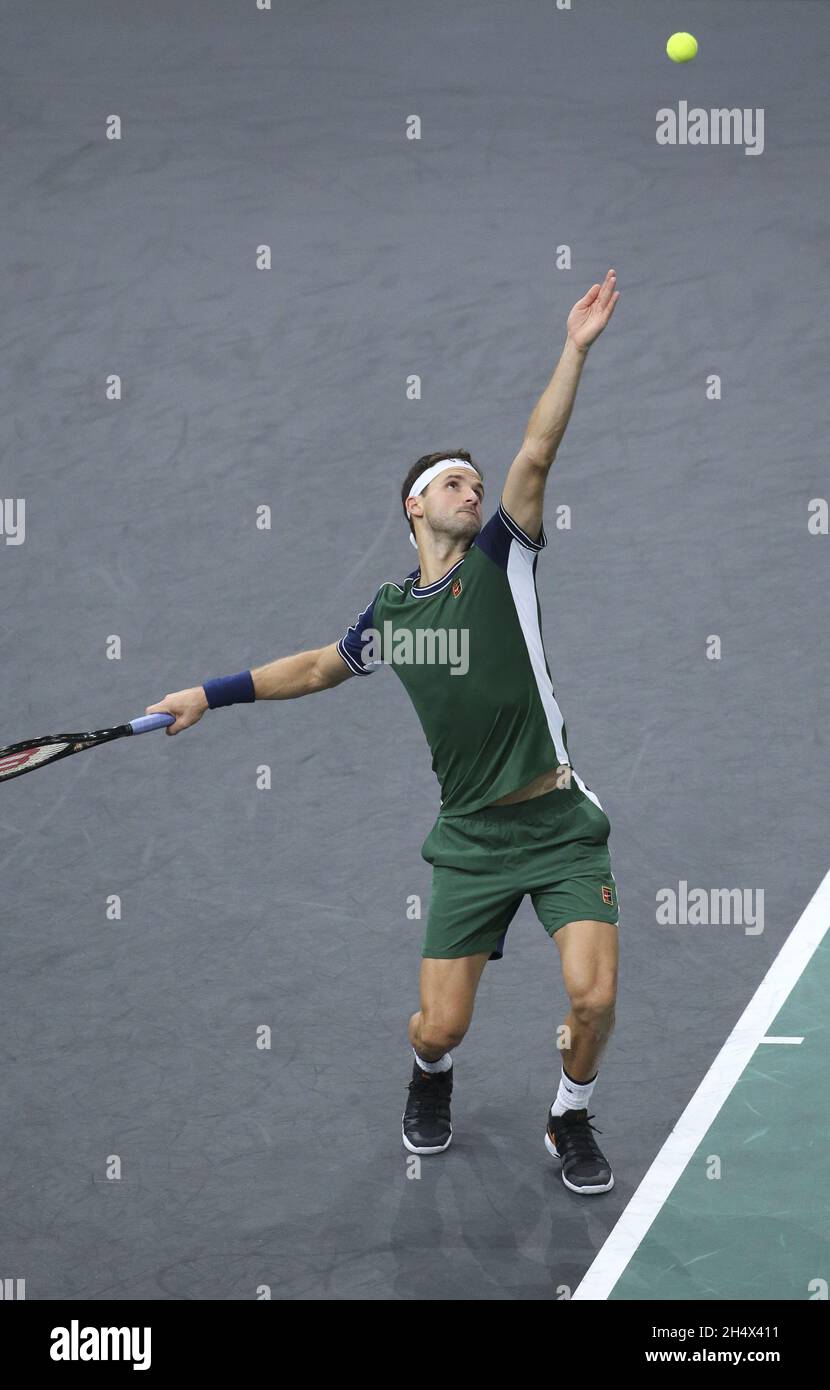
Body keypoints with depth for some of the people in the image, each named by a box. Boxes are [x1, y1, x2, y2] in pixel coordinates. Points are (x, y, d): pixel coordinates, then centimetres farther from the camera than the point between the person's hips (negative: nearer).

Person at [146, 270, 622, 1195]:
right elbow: (318, 668, 26)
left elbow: (535, 456, -13)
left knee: (593, 997, -16)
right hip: (470, 838, 2)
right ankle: (430, 1077, 39)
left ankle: (571, 1119, 16)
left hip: (558, 823, -2)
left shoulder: (500, 562, 0)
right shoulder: (388, 614, 9)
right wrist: (211, 694, 26)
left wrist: (574, 351, -22)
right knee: (441, 1025, 1)